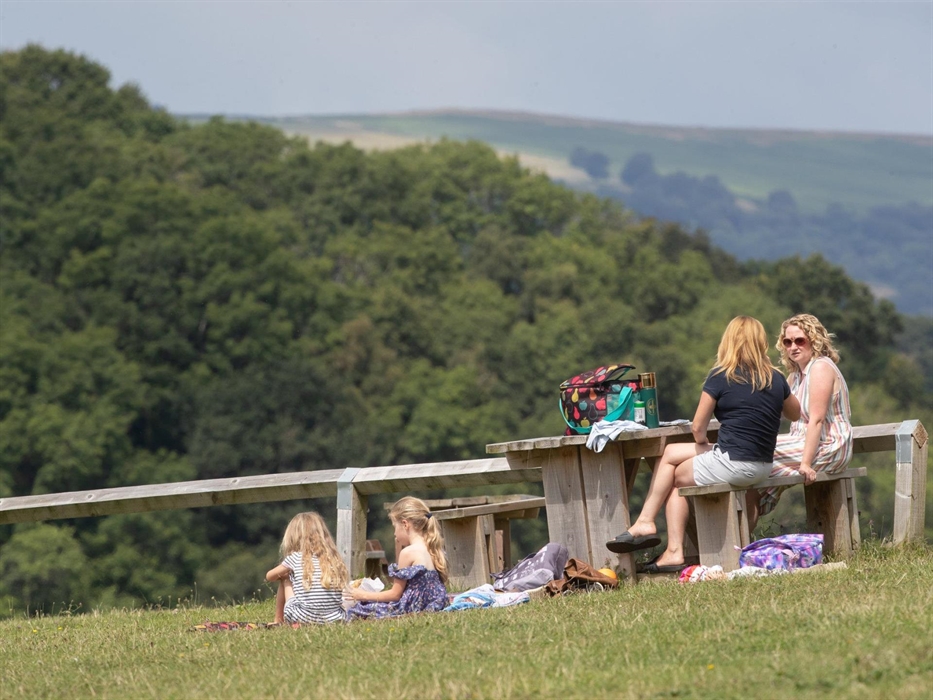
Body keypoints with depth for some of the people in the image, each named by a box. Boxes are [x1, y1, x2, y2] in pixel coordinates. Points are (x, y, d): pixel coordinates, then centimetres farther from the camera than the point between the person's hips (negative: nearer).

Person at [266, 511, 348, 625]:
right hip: (334, 618, 3)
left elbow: (269, 576, 16)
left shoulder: (296, 558, 1)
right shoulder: (335, 560, 7)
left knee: (285, 579, 20)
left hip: (303, 619, -3)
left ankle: (278, 620, 30)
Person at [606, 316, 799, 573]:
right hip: (762, 467, 7)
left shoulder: (721, 376, -11)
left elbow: (698, 427, -6)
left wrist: (702, 444, 16)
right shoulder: (775, 378, 4)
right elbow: (796, 413, 22)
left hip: (732, 463, -7)